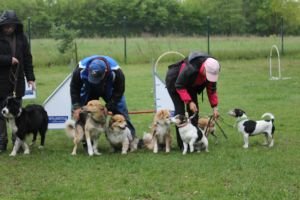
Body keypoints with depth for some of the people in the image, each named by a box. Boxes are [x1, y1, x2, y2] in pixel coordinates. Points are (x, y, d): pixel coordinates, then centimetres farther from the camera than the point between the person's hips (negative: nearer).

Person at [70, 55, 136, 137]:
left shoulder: (116, 72, -40)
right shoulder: (81, 70, -37)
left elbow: (118, 91, -26)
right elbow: (74, 88, -21)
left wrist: (108, 107, -33)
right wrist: (76, 106, -28)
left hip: (110, 90, -1)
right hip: (89, 91, 1)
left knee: (121, 111, -7)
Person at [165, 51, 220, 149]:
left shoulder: (212, 70, -22)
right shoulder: (190, 69, -42)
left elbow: (211, 89, -8)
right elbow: (179, 86, -30)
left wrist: (215, 107, -12)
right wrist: (189, 102, -35)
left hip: (190, 84, 6)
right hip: (174, 82, -6)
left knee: (194, 110, -2)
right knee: (180, 110, -15)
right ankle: (182, 144, -13)